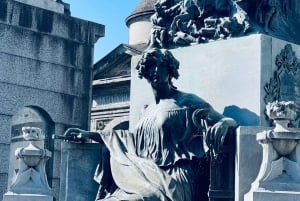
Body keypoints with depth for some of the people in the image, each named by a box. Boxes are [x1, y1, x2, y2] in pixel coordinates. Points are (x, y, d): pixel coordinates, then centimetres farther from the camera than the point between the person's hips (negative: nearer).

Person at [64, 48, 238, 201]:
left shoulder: (187, 102, 4)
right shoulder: (150, 111, 22)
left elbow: (227, 121, 1)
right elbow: (135, 138, 36)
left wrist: (223, 125, -25)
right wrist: (88, 134, 37)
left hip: (172, 180, -6)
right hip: (147, 177, 6)